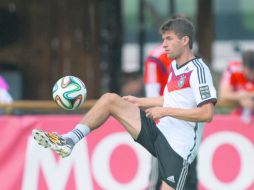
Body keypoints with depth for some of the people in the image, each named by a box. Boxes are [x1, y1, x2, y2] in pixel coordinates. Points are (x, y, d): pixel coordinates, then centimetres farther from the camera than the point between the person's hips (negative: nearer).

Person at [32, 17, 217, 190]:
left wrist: (166, 111, -20)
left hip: (178, 146, -8)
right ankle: (69, 140, -8)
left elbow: (207, 113, -23)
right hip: (159, 133, 8)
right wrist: (140, 102, 28)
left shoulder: (198, 70, -14)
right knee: (109, 100, -2)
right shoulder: (175, 68, 13)